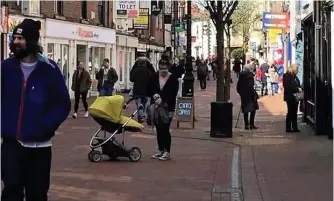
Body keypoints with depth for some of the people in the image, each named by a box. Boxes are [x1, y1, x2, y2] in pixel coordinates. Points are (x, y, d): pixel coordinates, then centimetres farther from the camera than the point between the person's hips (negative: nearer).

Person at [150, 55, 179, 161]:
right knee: (158, 129, 8)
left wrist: (162, 99, -22)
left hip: (167, 108, -4)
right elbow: (150, 89, 6)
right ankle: (160, 150, 17)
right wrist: (155, 95, -15)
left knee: (165, 129, -9)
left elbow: (173, 94, -10)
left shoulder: (173, 78, -4)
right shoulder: (155, 77, 8)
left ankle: (167, 152, -4)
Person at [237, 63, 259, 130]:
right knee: (253, 109, 2)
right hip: (249, 94, -7)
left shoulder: (241, 75, 9)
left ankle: (246, 125, 12)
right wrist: (254, 94, -14)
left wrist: (240, 93, 19)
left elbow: (238, 86, 13)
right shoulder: (250, 75, -12)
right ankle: (251, 124, -2)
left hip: (243, 94, 7)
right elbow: (251, 86, -19)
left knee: (245, 110, 11)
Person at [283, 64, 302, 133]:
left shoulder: (295, 77, 16)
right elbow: (287, 87, -18)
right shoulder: (286, 76, -10)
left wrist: (300, 89, 0)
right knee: (290, 112, -5)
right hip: (290, 97, -8)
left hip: (295, 97, 8)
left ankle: (295, 128, 12)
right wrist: (297, 89, -19)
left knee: (294, 113, 9)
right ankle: (288, 128, 2)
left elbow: (298, 85, 22)